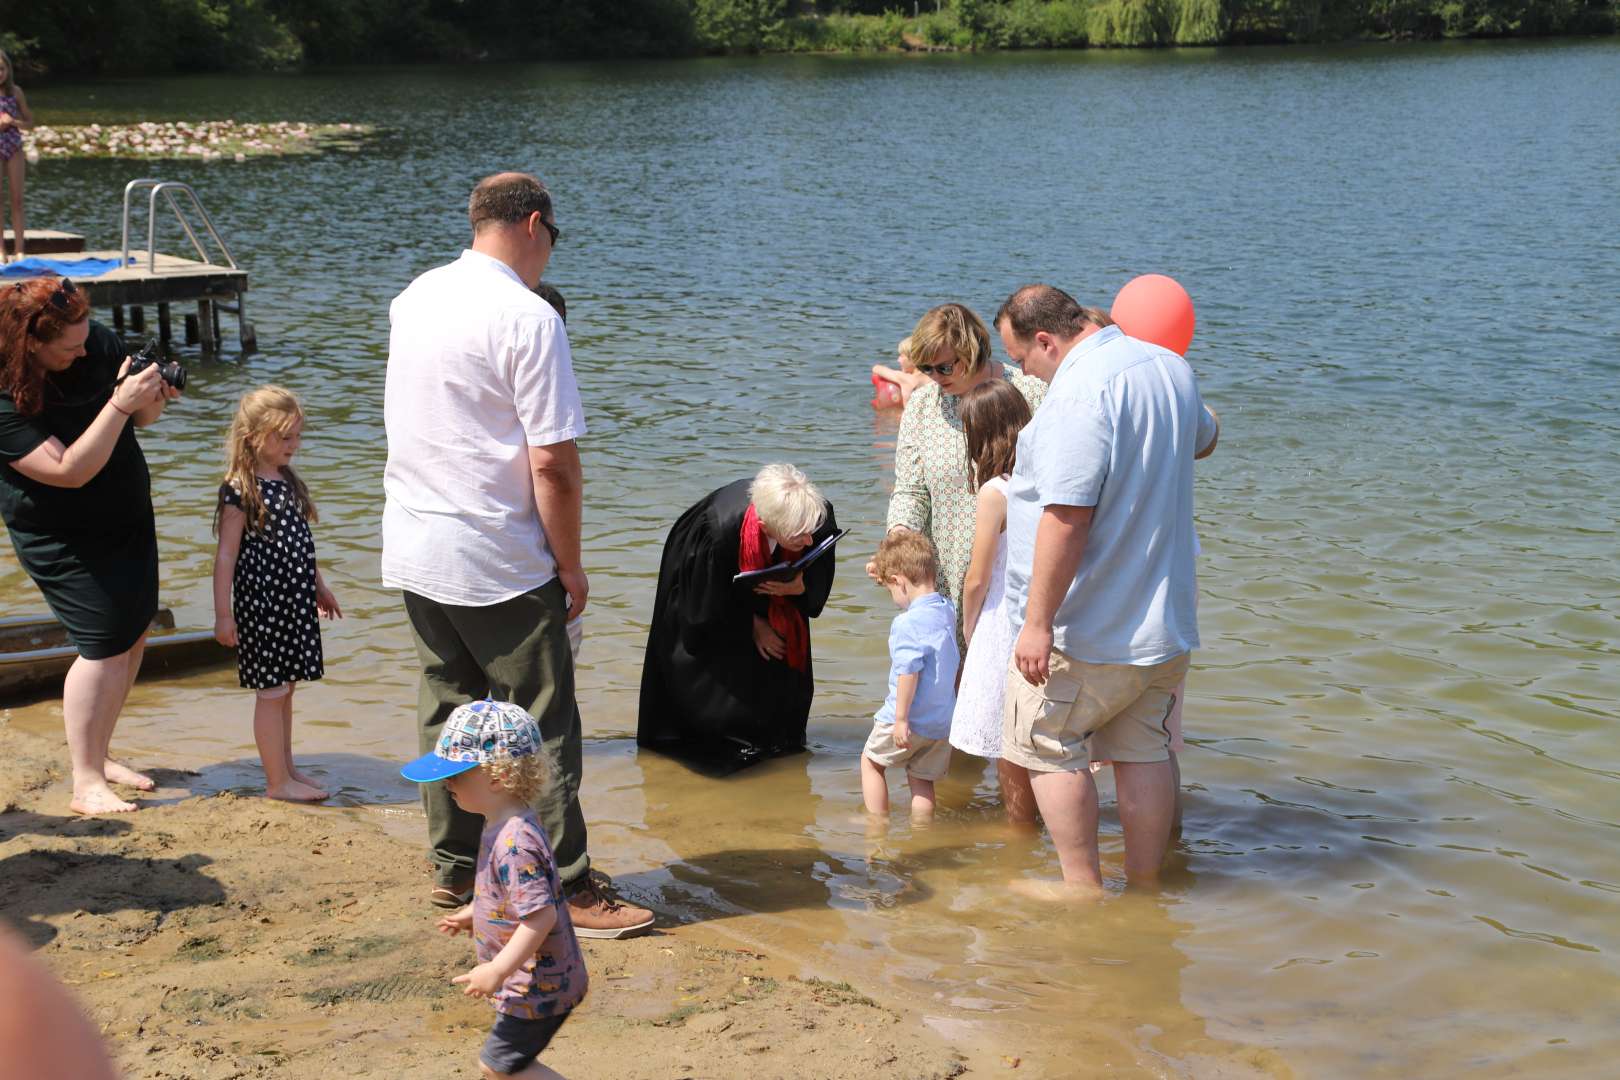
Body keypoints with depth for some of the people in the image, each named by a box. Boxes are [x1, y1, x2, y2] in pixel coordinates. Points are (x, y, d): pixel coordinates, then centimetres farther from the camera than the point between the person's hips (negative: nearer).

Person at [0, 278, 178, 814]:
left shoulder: (98, 341, -8)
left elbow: (140, 418, 7)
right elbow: (69, 470, -32)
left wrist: (152, 397, -17)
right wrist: (119, 405, -37)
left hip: (128, 517, 7)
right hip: (62, 537, -7)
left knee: (134, 636, 11)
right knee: (104, 644, -12)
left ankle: (98, 754, 26)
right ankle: (86, 785, -5)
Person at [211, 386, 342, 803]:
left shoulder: (288, 481, 11)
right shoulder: (240, 490, -14)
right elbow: (226, 554, -14)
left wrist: (319, 586, 25)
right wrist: (223, 613, -16)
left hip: (294, 601, 8)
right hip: (261, 601, -8)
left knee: (285, 689, 15)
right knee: (271, 690, -2)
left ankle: (287, 769, 24)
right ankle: (277, 781, 5)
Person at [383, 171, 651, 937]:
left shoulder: (414, 299, 8)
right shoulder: (527, 318, -17)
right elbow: (553, 463, -19)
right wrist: (570, 564, -8)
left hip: (413, 549, 8)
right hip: (498, 561, -8)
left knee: (448, 707, 17)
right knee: (541, 723, 1)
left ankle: (454, 869, 25)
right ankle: (566, 888, 5)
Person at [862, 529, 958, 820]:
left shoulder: (907, 623, -21)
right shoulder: (947, 611, 3)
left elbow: (909, 673, -24)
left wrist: (901, 719, -18)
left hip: (909, 721, -6)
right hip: (943, 721, 6)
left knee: (871, 761, 16)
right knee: (922, 779, 15)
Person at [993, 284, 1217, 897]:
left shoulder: (1081, 391, -22)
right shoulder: (1170, 368, 8)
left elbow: (1067, 517, -28)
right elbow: (1201, 438, 31)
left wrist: (1038, 621, -25)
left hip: (1085, 632, -8)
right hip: (1165, 621, 8)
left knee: (1048, 747, 6)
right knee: (1144, 753, 13)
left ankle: (1083, 887, 10)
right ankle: (1144, 888, 20)